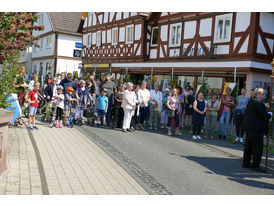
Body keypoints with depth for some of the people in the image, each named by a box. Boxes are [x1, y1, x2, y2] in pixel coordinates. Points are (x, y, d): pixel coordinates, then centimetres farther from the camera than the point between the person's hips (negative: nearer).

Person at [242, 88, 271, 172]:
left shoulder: (250, 101, 15)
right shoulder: (259, 102, -14)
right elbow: (264, 114, -19)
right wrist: (270, 115, 1)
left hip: (249, 127, 10)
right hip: (256, 128, -10)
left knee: (248, 145, 15)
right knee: (258, 147, -3)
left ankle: (246, 162, 22)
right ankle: (255, 165, 0)